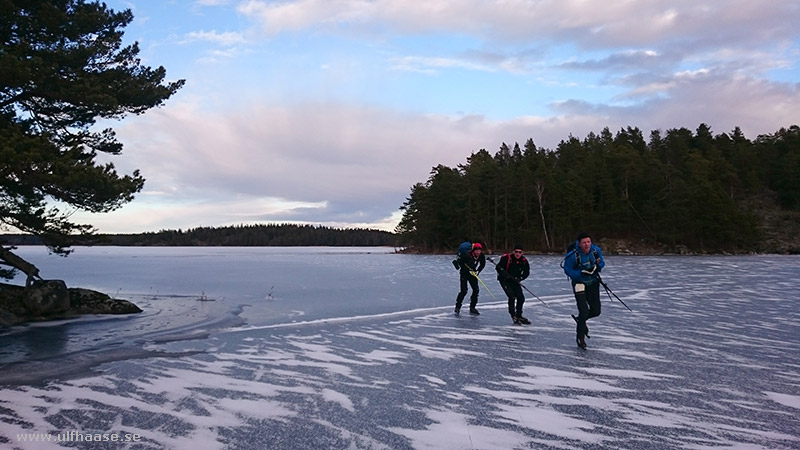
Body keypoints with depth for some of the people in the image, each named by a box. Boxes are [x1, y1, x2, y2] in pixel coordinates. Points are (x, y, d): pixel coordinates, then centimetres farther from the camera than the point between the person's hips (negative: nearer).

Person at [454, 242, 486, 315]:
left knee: (476, 290, -4)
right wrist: (468, 270, -18)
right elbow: (460, 262, -16)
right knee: (464, 291, -12)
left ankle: (472, 308, 9)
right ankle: (457, 306, 7)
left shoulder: (481, 256, -13)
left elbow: (482, 264, 6)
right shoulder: (467, 255, -27)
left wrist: (478, 271, -8)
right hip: (464, 273, -5)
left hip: (473, 273, 5)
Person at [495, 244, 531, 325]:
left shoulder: (524, 261, -8)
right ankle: (513, 316, -5)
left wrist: (520, 278, -16)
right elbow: (498, 267, -13)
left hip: (515, 281, 5)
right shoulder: (506, 258, -20)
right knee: (512, 296, -17)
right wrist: (503, 273, -31)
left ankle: (519, 316, 19)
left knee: (521, 298, 1)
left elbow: (526, 272, 0)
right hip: (504, 280, -5)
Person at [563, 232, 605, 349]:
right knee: (584, 311, -10)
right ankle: (580, 337, 11)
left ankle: (580, 320, 41)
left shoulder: (596, 251, -10)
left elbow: (601, 263, 7)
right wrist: (582, 272, -27)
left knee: (596, 311, 8)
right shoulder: (573, 255, -24)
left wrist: (598, 265, -18)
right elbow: (567, 270, -15)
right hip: (579, 283, -5)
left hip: (593, 283, 5)